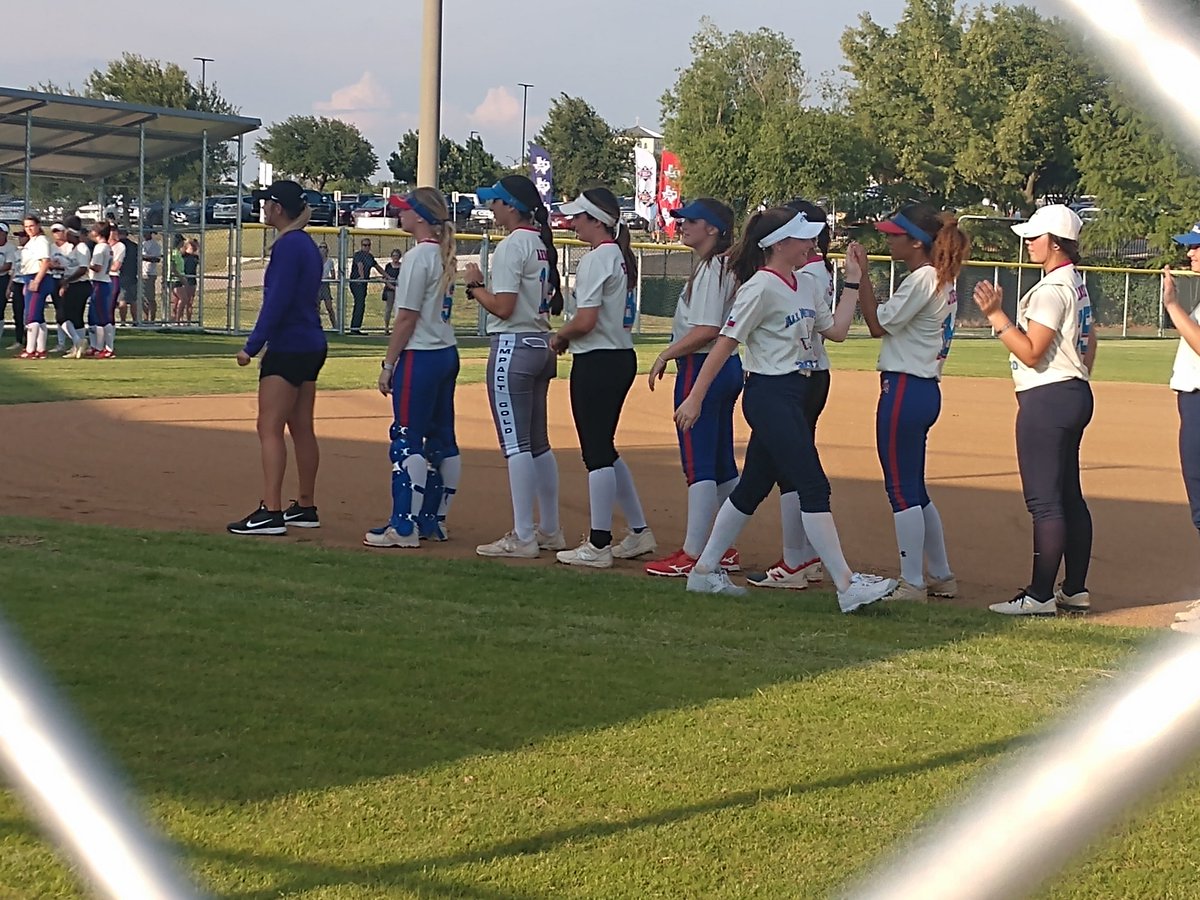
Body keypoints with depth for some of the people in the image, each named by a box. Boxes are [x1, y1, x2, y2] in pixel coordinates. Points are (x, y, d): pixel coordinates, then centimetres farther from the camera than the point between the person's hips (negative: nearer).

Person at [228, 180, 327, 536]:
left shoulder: (287, 245, -14)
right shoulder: (307, 245, 15)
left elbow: (277, 302, -20)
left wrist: (252, 346, -18)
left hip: (288, 347, -10)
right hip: (311, 346, 10)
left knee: (270, 428, -11)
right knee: (302, 429, 14)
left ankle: (271, 513, -16)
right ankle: (305, 508, 20)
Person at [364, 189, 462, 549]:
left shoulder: (419, 256, -14)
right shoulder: (446, 256, 12)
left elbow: (407, 317, -16)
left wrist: (388, 363, -11)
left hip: (420, 357, -10)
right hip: (447, 354, 10)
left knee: (407, 440, -7)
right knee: (442, 439, 12)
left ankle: (404, 527, -8)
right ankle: (434, 519, 19)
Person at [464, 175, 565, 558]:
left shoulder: (511, 246, -14)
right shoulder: (543, 244, 13)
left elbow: (503, 307, -20)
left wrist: (475, 286, -3)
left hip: (513, 347, -9)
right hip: (541, 346, 9)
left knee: (516, 443, -7)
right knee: (538, 443, 15)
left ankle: (523, 537, -7)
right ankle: (550, 531, 20)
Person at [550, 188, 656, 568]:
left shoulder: (596, 258, -15)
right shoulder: (622, 257, 14)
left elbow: (585, 320, -22)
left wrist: (558, 337, -4)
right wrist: (570, 337, 10)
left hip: (597, 362, -10)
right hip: (623, 357, 10)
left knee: (596, 451, -4)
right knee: (605, 449, 17)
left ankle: (598, 546, 0)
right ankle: (639, 532, 20)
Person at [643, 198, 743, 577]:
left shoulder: (710, 268, -15)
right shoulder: (725, 267, 15)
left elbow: (707, 329, -23)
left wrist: (666, 355, -15)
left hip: (701, 367, -11)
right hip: (727, 367, 11)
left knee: (698, 464, -8)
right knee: (722, 463, 13)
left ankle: (692, 556, -7)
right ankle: (727, 550, 19)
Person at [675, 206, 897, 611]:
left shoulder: (797, 284, 14)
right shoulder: (761, 287, -13)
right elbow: (725, 342, -14)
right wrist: (695, 398, -16)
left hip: (791, 395, 10)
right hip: (769, 397, -10)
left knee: (753, 487, 14)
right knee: (814, 487, -12)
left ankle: (704, 571, 22)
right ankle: (847, 585, -12)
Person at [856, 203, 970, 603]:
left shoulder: (922, 280, -15)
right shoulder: (942, 280, 14)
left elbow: (877, 324, -14)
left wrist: (862, 277, -10)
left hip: (905, 390, -10)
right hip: (926, 389, 10)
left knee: (902, 489, -4)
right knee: (914, 489, 17)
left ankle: (912, 584, -1)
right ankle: (941, 577, 23)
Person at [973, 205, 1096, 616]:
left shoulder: (1051, 289, -17)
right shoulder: (1078, 284, 14)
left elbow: (1032, 353, -21)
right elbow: (1088, 343, 22)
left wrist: (995, 314, -21)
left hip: (1047, 398, -11)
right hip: (1075, 394, 11)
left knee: (1044, 500, -9)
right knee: (1069, 495, 14)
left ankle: (1040, 595, -7)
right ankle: (1075, 590, 20)